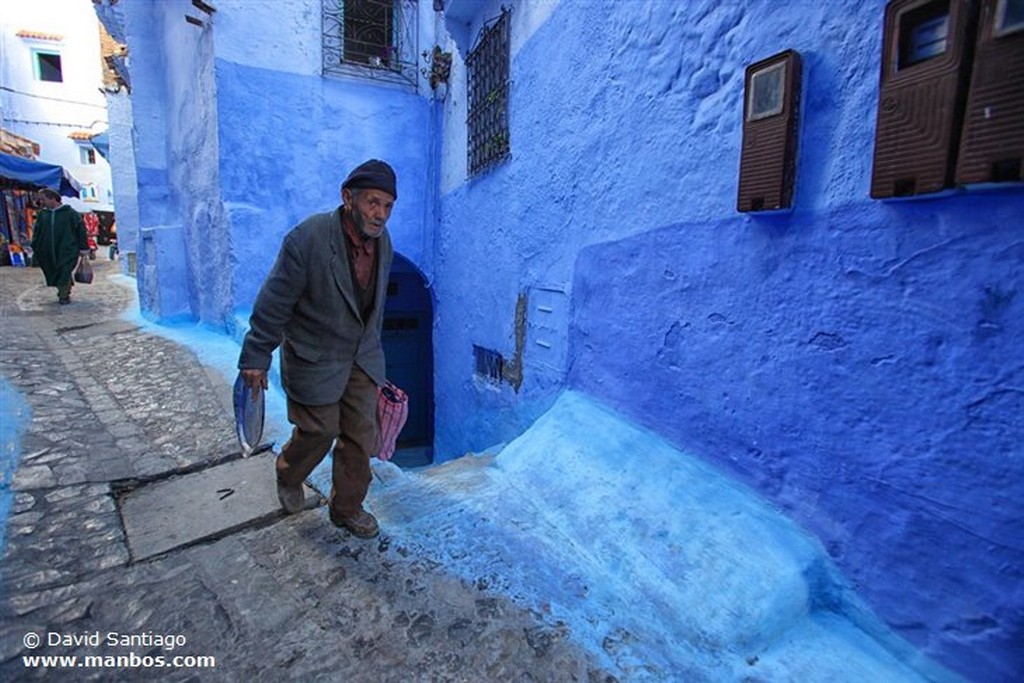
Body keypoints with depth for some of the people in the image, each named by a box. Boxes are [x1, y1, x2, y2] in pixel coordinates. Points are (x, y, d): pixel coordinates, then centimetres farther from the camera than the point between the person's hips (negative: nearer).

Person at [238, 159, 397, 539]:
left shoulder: (382, 242, -3)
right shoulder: (308, 238, -23)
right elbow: (274, 302, -15)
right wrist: (256, 357, -9)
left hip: (363, 358, 6)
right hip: (314, 361, -5)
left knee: (361, 435, 10)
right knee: (319, 431, 10)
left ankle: (347, 507, 32)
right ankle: (288, 477, 45)